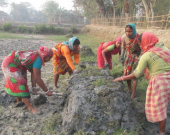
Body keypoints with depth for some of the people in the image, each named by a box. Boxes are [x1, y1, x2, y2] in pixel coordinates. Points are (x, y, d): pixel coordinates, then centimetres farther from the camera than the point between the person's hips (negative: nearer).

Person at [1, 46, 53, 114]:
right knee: (20, 84, -9)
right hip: (10, 64, -10)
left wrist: (34, 87, -9)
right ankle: (30, 107, -4)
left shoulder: (36, 55, 0)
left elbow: (33, 73, -2)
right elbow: (37, 78, -26)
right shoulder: (38, 60, -26)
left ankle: (19, 101, 34)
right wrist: (47, 91, -18)